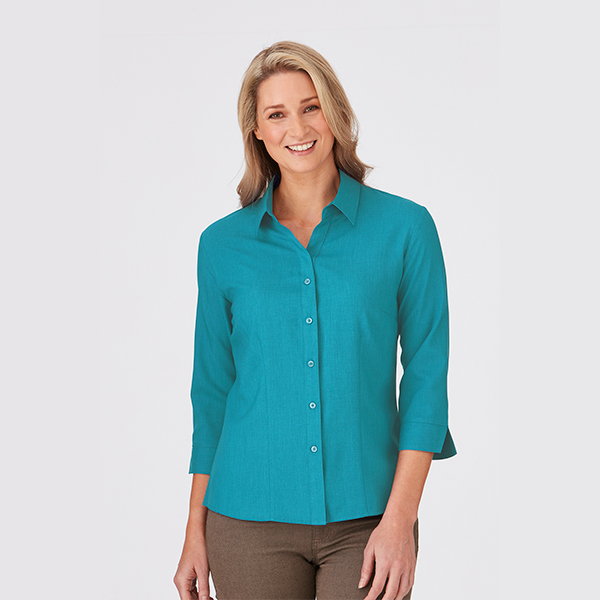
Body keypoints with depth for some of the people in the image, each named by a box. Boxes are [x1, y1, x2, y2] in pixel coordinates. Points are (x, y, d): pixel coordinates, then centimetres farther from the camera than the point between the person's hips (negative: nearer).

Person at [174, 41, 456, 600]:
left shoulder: (405, 227, -1)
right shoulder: (223, 244, 4)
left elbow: (426, 374, -3)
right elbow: (212, 390, 9)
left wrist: (400, 517, -11)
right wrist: (195, 532, 8)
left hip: (365, 519, -1)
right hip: (250, 521, 1)